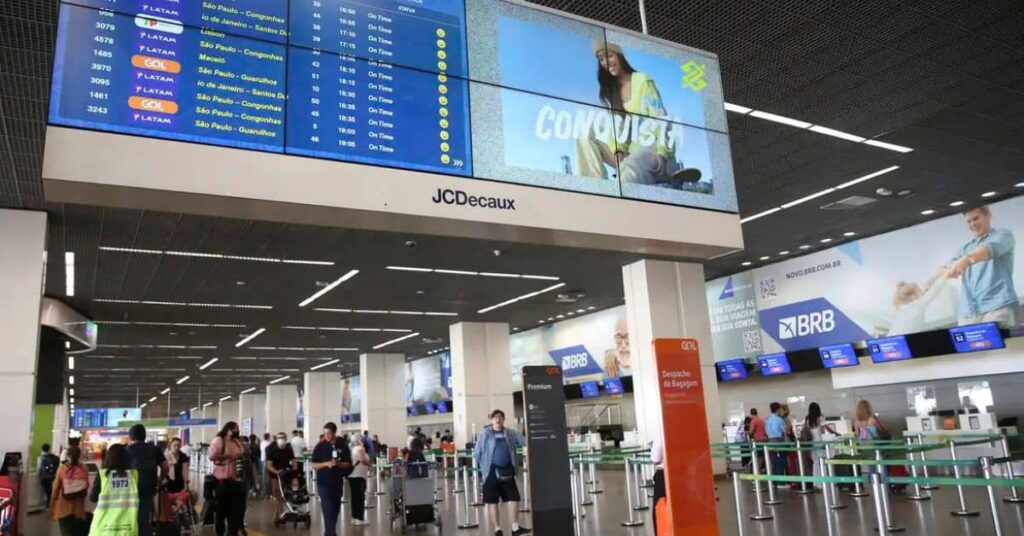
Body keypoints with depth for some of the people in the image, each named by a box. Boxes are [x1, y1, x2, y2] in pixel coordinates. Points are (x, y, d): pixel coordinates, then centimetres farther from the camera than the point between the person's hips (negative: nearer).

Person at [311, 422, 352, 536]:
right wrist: (326, 463, -20)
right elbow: (314, 465, -3)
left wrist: (338, 464, -19)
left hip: (338, 482, 3)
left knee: (335, 510, 13)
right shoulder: (320, 446, -4)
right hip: (324, 483, -3)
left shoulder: (343, 445, 1)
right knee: (328, 511, -9)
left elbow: (348, 464, 1)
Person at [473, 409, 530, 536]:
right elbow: (477, 452, -2)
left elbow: (524, 443, 9)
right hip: (491, 471, -3)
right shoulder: (485, 433, -2)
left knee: (514, 498, 0)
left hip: (507, 470, 3)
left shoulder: (510, 433, 7)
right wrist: (482, 465, -6)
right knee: (492, 501, 5)